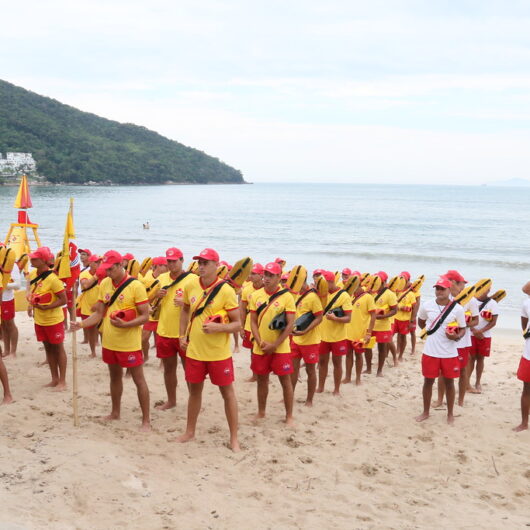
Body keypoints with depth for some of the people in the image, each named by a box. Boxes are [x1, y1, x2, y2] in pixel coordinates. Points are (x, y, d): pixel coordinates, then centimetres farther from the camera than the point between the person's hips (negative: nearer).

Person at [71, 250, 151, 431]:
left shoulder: (135, 286, -16)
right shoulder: (104, 284, 3)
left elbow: (144, 316, -15)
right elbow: (99, 313, 6)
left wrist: (125, 324, -30)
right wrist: (81, 324, -10)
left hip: (129, 343, -6)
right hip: (109, 341, 6)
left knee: (139, 380, 2)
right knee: (115, 377, 21)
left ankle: (146, 420, 9)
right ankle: (115, 412, 38)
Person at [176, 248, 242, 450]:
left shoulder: (226, 291, -16)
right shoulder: (190, 286, -3)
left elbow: (237, 324, -13)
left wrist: (218, 327, -30)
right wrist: (183, 335, 10)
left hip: (219, 352, -4)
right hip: (194, 350, 4)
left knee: (227, 392, 6)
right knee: (194, 390, 18)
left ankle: (234, 437, 17)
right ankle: (190, 431, 35)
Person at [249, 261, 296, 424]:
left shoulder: (286, 296, -9)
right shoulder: (256, 296, 1)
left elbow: (290, 324, -9)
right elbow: (253, 321, 4)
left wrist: (274, 345, -13)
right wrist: (260, 342, -9)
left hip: (280, 348, -3)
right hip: (260, 348, 3)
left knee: (285, 381, 4)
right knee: (262, 379, 14)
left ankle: (289, 415, 16)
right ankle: (261, 412, 30)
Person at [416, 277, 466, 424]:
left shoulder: (457, 308, -8)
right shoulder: (427, 306, -3)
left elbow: (463, 329, -2)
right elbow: (421, 322, 16)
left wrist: (457, 336, -21)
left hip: (449, 353, -1)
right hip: (430, 352, 1)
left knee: (449, 382, 10)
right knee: (428, 381, 11)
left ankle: (450, 414, 25)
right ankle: (425, 412, 26)